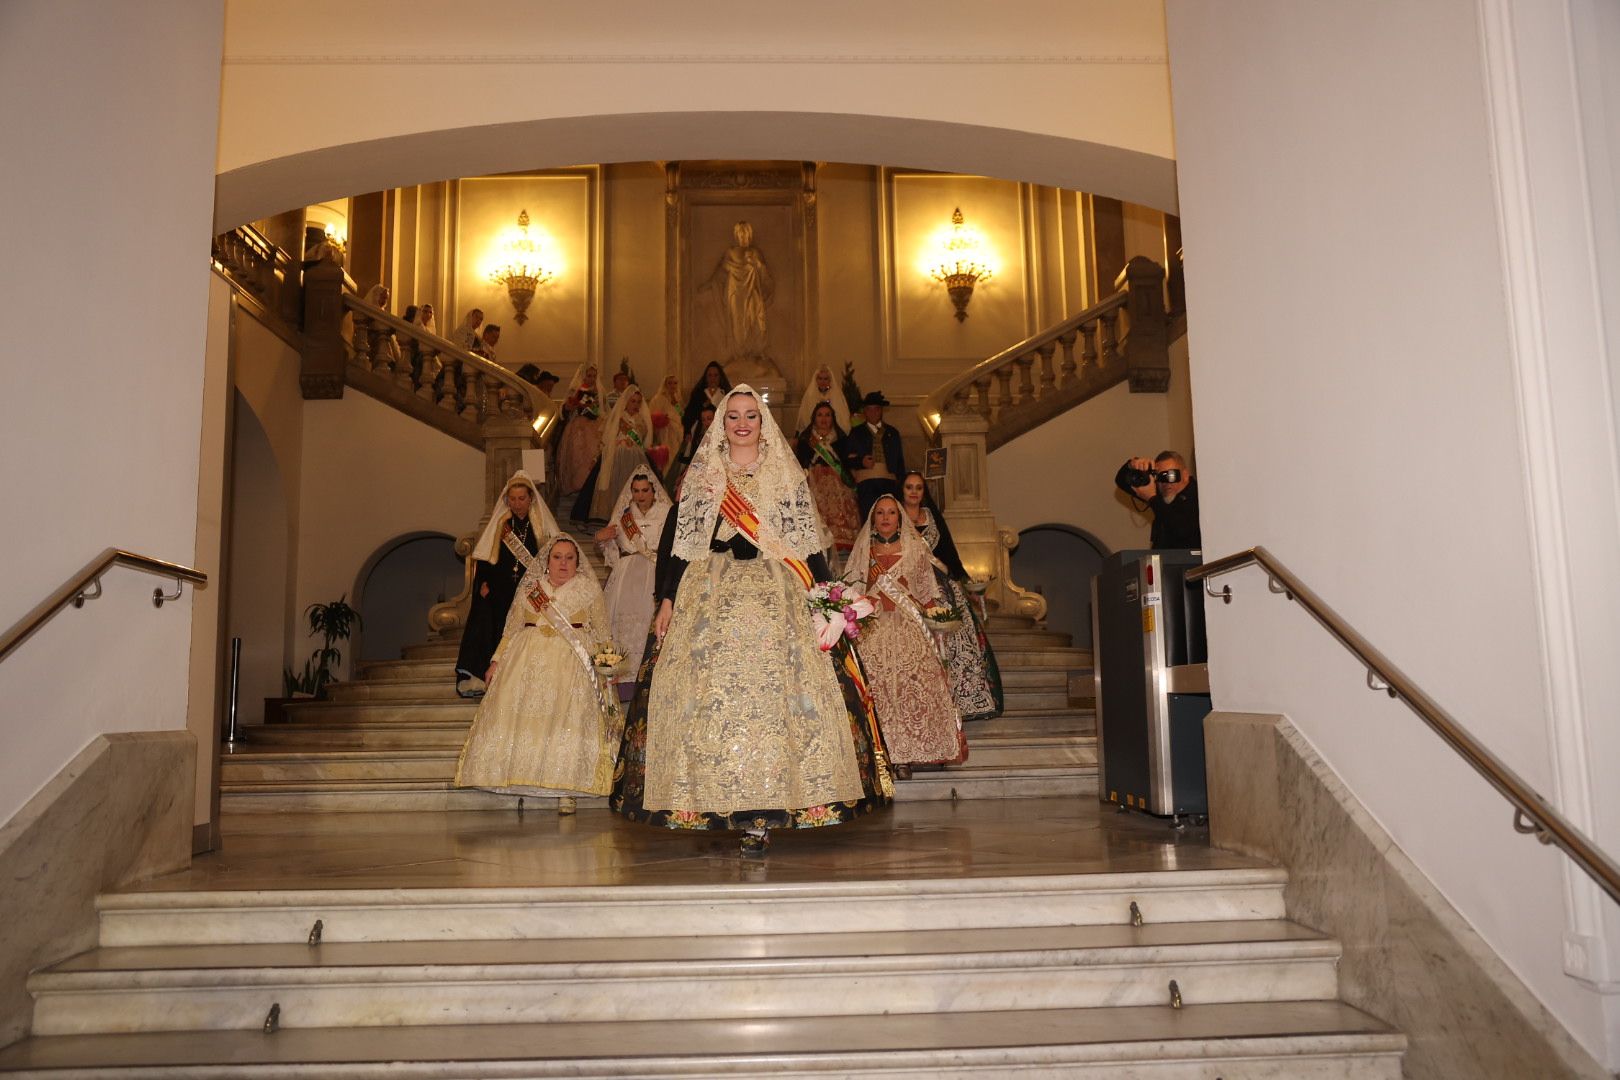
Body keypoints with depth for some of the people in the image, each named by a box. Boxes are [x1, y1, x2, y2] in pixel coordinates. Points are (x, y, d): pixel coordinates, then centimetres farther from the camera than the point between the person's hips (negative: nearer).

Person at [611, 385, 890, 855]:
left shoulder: (786, 475, 12)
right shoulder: (700, 475, 13)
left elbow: (808, 542, 9)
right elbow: (674, 538, 10)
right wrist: (666, 599, 1)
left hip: (775, 596, 0)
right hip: (709, 596, 1)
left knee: (774, 693, -11)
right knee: (709, 694, -9)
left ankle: (762, 815, -9)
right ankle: (716, 805, -2)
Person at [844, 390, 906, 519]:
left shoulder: (892, 433, 24)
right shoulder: (856, 433, 19)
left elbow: (900, 461, 19)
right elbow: (847, 460, 11)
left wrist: (901, 484, 8)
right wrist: (860, 462, -9)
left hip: (889, 482, 1)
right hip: (866, 481, -1)